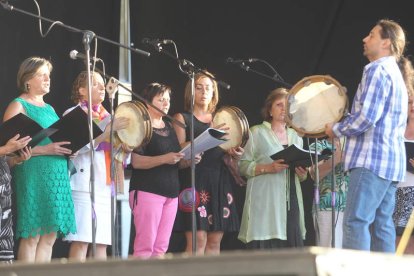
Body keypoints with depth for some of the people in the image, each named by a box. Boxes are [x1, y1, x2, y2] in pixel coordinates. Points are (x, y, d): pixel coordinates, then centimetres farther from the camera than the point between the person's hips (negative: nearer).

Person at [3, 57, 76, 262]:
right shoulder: (18, 106, -3)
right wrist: (44, 149, -19)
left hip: (56, 176, 8)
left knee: (49, 236, 4)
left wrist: (67, 149, 8)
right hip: (33, 175, -8)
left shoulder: (49, 108, 22)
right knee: (31, 236, -10)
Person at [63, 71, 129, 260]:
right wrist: (108, 131, -19)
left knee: (102, 242, 2)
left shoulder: (106, 116, 21)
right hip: (84, 184, -7)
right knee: (81, 240, -13)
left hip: (105, 184, 7)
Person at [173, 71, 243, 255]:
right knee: (198, 239, -14)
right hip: (195, 180, -5)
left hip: (220, 182, 5)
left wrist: (234, 154, -1)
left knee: (215, 240, 1)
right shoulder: (182, 118, 6)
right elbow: (180, 150, -9)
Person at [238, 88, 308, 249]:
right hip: (265, 202, -5)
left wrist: (302, 173, 1)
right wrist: (268, 168, -16)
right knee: (265, 247, -13)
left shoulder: (295, 136, 20)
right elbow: (243, 166, -3)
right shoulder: (257, 133, 6)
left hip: (291, 201, 5)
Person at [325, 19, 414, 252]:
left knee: (356, 222, -15)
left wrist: (336, 129, -3)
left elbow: (366, 117, -18)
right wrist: (346, 128, 21)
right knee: (381, 224, 7)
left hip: (372, 158, -10)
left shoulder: (377, 70, -9)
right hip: (391, 159, 10)